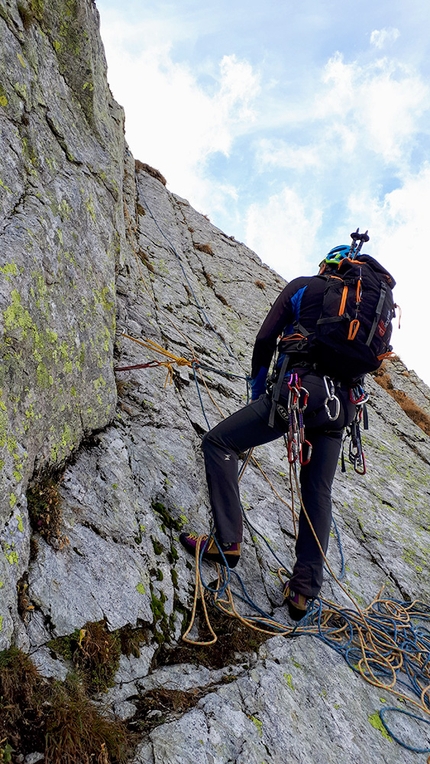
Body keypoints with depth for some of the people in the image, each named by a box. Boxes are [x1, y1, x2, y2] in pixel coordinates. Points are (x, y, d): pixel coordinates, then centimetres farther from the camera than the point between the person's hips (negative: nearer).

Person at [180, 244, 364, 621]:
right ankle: (304, 590, 14)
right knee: (318, 493, 12)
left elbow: (265, 340, 6)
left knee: (218, 442, 3)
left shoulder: (303, 286, 11)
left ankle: (228, 541, -3)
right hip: (341, 404, 6)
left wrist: (258, 393, 17)